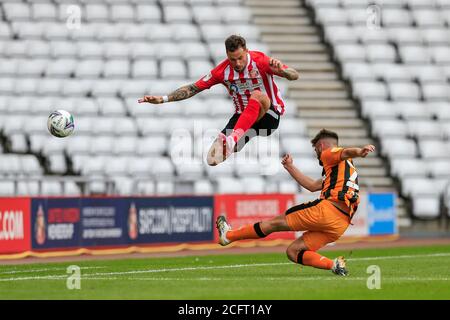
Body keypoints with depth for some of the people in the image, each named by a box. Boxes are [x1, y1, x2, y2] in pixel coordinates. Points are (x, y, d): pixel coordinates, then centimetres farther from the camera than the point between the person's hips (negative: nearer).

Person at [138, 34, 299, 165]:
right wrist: (162, 99, -7)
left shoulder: (260, 61, -15)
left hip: (268, 115, -3)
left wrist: (280, 70, -44)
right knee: (218, 149, -26)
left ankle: (232, 140, -52)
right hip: (242, 116, 3)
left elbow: (294, 76, -21)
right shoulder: (223, 70, -6)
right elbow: (193, 88, 0)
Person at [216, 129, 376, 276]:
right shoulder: (345, 167, 36)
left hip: (328, 209, -8)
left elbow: (347, 152, -15)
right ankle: (334, 264, -11)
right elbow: (312, 185, 38)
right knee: (293, 251, 8)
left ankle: (228, 235, 16)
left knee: (276, 223, 6)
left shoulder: (330, 154, 9)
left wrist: (360, 152, -38)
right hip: (342, 223, 8)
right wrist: (290, 167, 43)